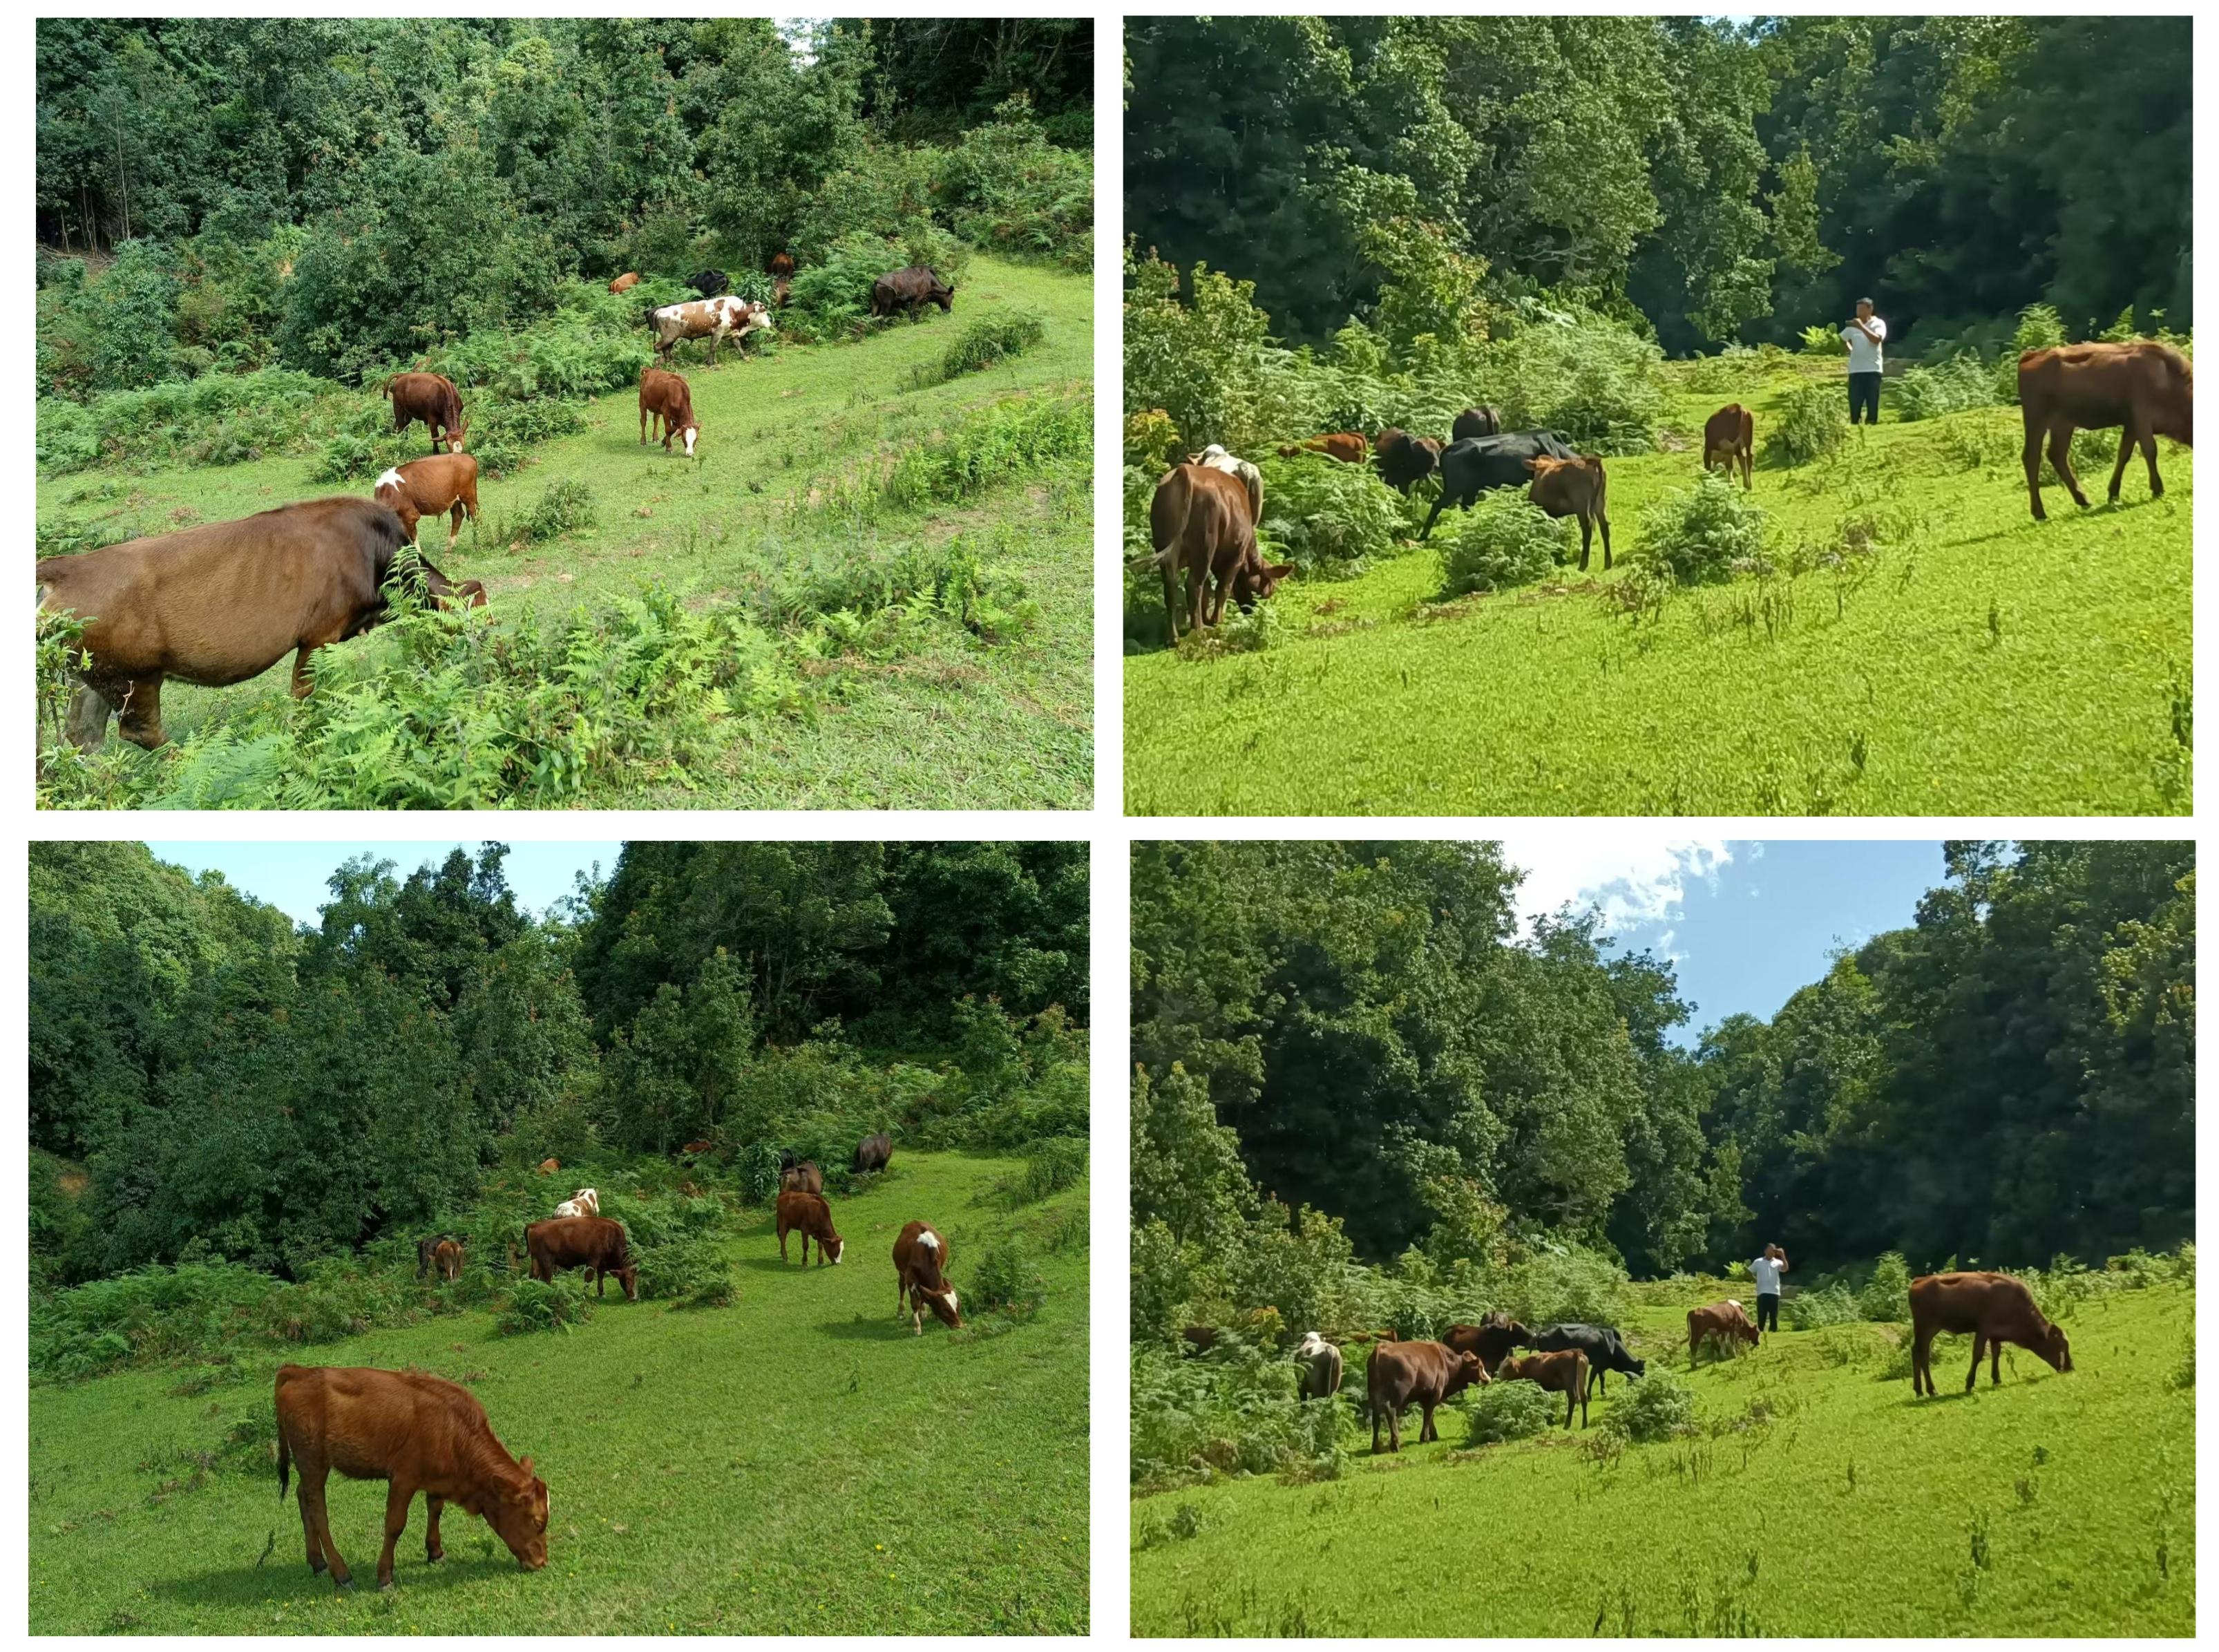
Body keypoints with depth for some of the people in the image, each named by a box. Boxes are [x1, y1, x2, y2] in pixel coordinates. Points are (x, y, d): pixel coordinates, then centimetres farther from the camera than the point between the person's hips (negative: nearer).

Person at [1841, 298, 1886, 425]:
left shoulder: (1878, 324, -2)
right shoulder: (1853, 325, 9)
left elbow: (1877, 339, -20)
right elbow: (1842, 340, 25)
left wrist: (1862, 327, -21)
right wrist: (1850, 350, 12)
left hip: (1873, 370, -3)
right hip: (1855, 370, 3)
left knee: (1872, 402, -3)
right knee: (1854, 402, 0)